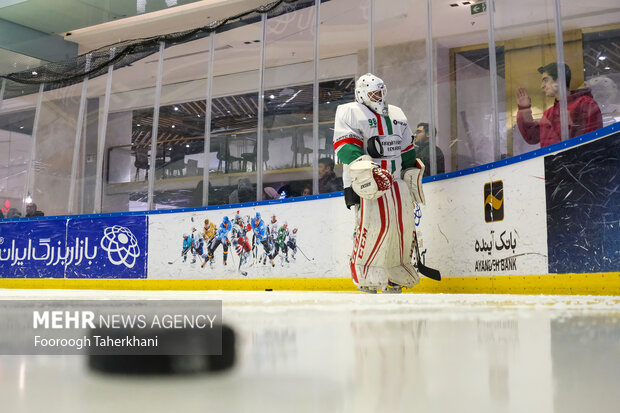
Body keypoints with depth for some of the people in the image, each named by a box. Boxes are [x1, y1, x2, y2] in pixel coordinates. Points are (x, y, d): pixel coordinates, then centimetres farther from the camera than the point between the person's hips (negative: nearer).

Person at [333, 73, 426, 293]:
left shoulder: (397, 114, 22)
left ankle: (395, 275, 15)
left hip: (396, 180, 7)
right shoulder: (349, 112, 1)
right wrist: (364, 168, -26)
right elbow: (344, 146, -12)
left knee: (404, 224, 2)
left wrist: (413, 176, 19)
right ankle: (366, 276, -6)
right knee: (374, 223, -18)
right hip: (364, 182, -6)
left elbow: (407, 149, 25)